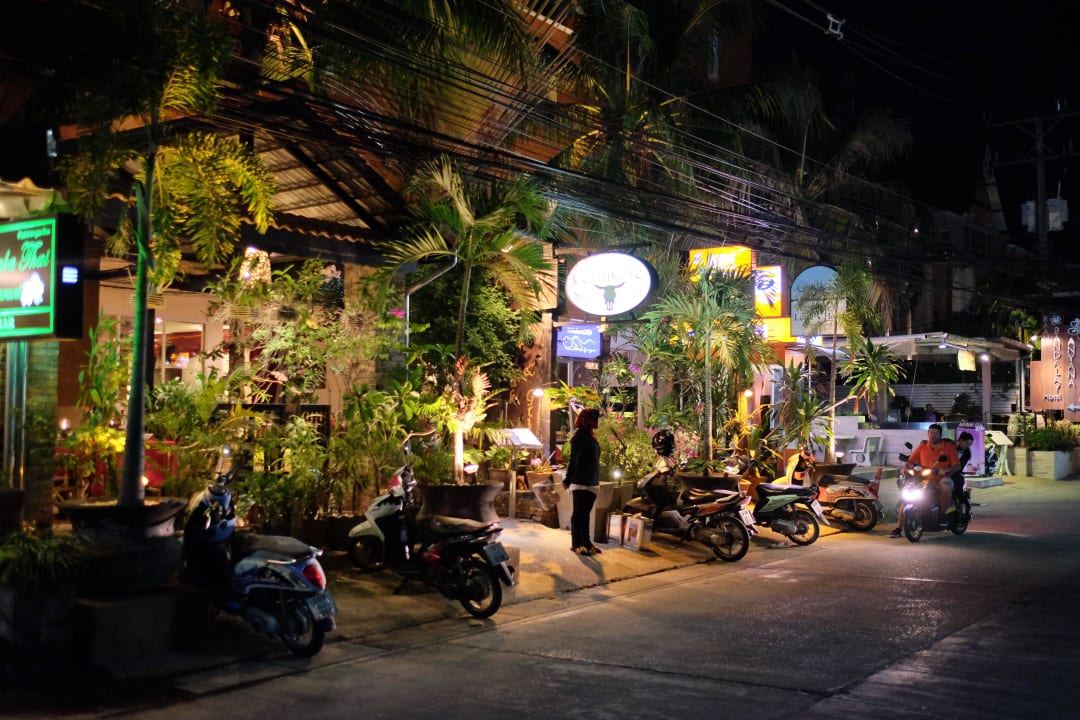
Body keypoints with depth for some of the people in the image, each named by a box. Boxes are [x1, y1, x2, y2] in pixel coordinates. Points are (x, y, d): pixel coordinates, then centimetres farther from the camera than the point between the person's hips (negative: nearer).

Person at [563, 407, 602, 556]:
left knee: (585, 514, 13)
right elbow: (573, 459, -13)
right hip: (580, 482, -8)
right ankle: (576, 543, 2)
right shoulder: (579, 436, -12)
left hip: (591, 482, 8)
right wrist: (568, 480, -13)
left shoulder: (590, 436, 14)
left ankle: (586, 542, 19)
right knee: (579, 514, -2)